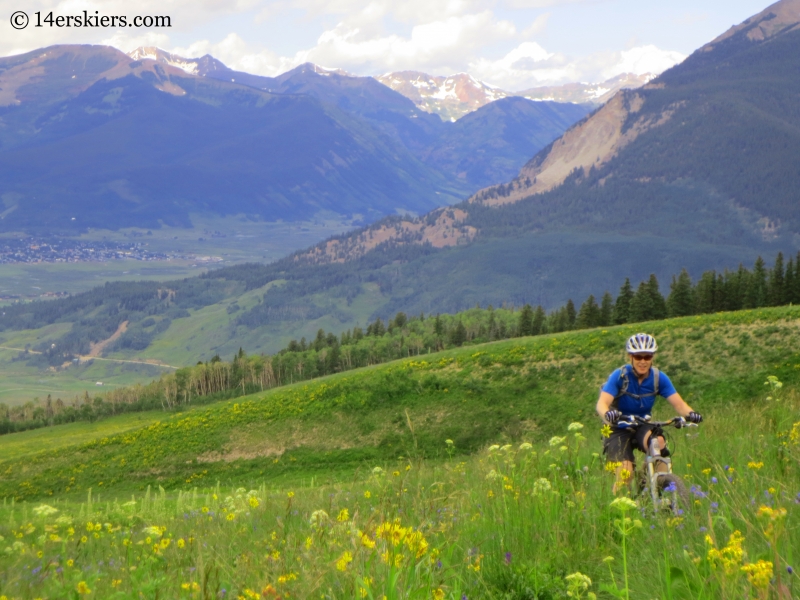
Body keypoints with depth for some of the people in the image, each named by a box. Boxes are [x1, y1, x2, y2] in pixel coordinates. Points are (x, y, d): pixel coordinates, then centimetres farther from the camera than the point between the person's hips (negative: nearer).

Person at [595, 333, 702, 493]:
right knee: (625, 474, -22)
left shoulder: (659, 378, -9)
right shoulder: (620, 376, -18)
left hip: (643, 427, 2)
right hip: (619, 429, -2)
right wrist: (607, 414, -53)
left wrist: (690, 413, -40)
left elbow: (678, 403, -16)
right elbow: (602, 403, -29)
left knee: (658, 442, -32)